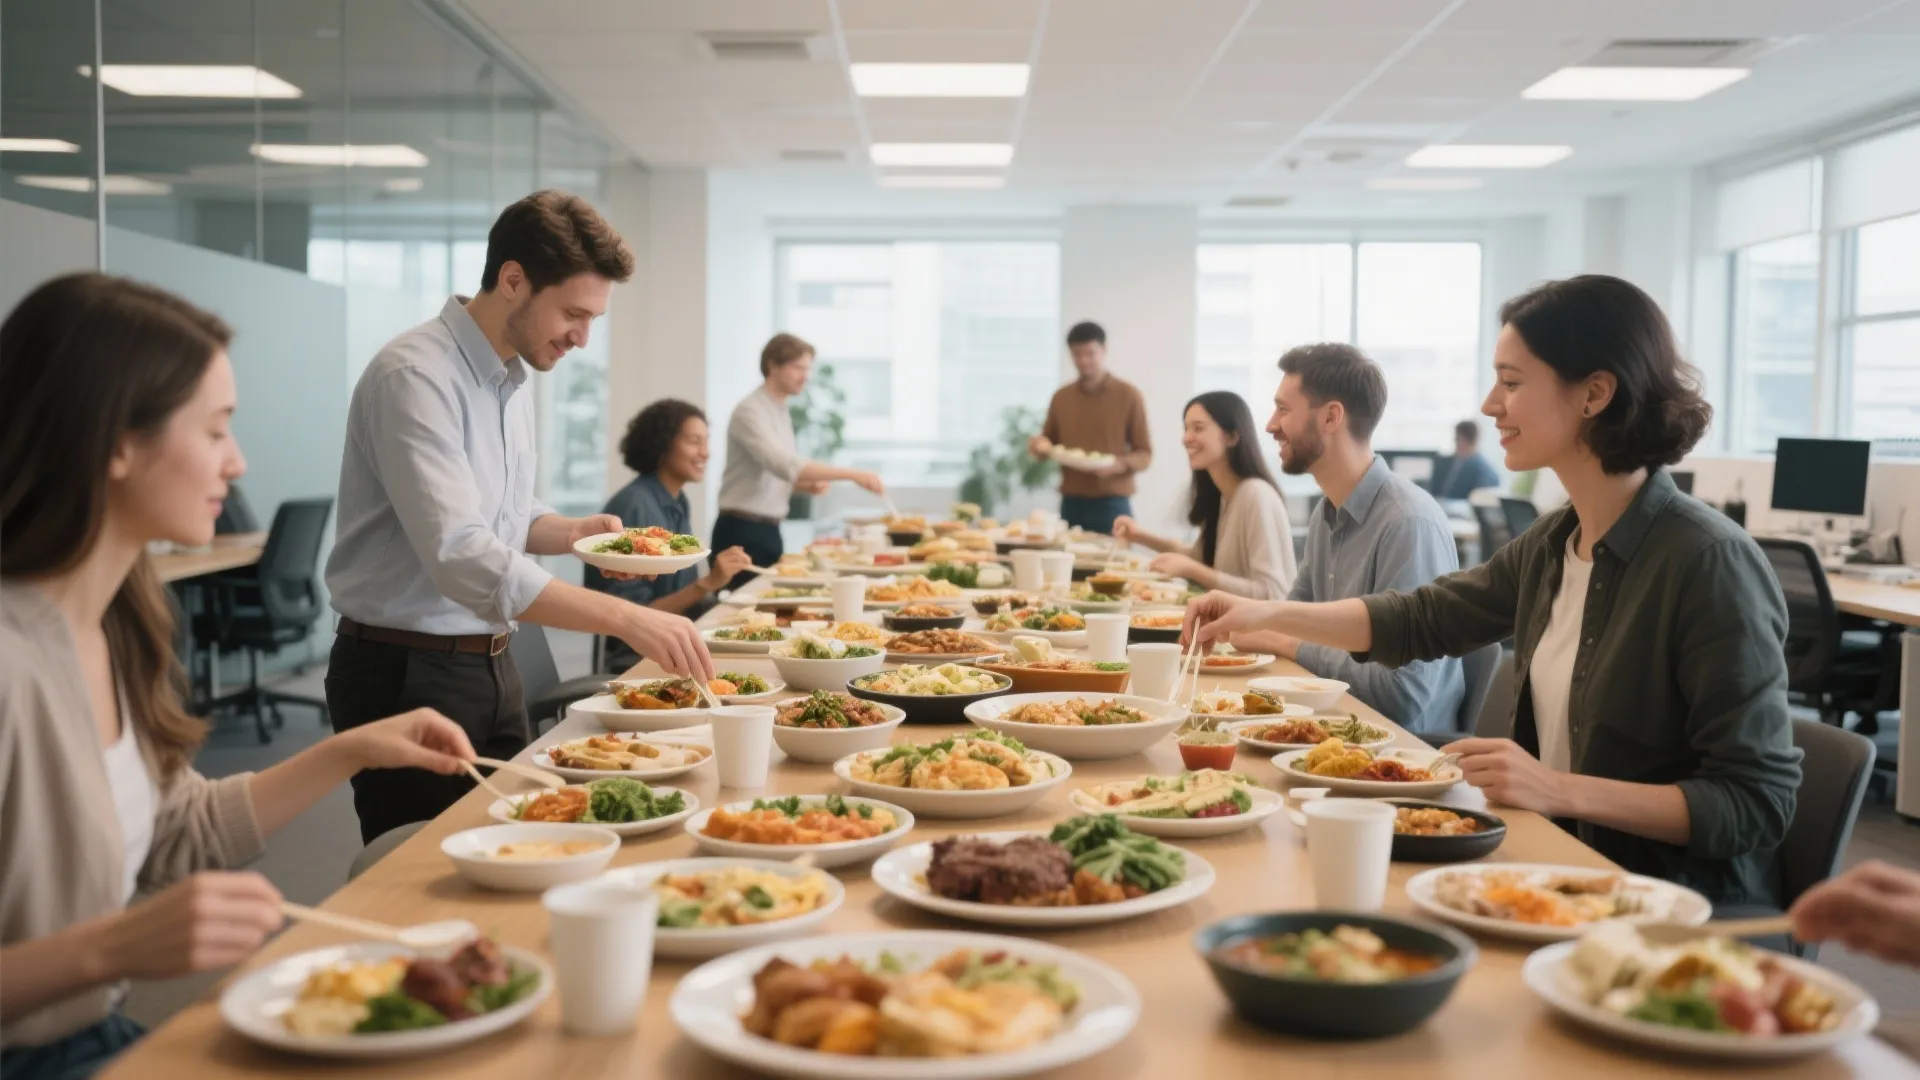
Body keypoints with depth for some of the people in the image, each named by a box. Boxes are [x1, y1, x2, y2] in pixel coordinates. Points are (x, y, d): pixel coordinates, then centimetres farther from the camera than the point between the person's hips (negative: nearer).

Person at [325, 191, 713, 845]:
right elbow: (462, 559, -31)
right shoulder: (416, 376, -20)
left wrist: (571, 533, 1)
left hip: (490, 664, 8)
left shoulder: (512, 379, 9)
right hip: (408, 674, -8)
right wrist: (626, 619, -34)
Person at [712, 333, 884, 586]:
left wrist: (807, 485, 1)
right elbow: (783, 464, -29)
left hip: (768, 531, 8)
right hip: (742, 532, -8)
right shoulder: (751, 411, -15)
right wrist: (853, 474, -33)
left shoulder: (782, 411, 13)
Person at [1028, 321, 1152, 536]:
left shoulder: (1129, 395, -1)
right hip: (1071, 504, 3)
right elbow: (1048, 442, 20)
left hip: (1112, 505, -3)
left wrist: (1118, 465, -19)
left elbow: (1145, 454, 0)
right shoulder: (1060, 397, 10)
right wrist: (1039, 446, -3)